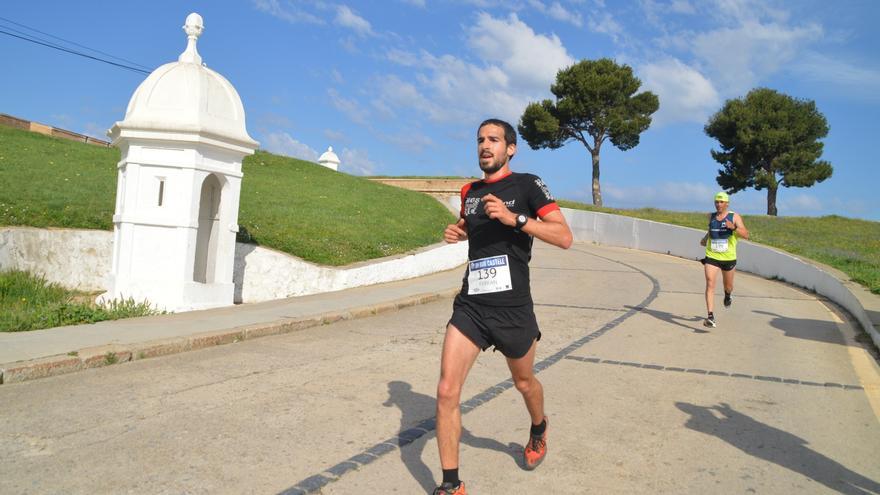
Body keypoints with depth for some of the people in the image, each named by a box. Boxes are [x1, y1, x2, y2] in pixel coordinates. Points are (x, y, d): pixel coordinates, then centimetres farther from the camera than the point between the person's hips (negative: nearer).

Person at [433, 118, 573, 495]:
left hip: (513, 308, -3)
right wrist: (458, 231, 8)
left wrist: (514, 218, -25)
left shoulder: (527, 185, -5)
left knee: (524, 383, 19)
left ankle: (539, 430, 53)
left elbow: (565, 237, -14)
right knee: (446, 391, -8)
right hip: (470, 305, 4)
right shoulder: (470, 192, 10)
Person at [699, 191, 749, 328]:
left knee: (728, 285, 18)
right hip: (711, 257, 1)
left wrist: (734, 227, -28)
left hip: (728, 258, -1)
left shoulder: (734, 217, -5)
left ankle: (727, 296, 57)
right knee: (710, 284, -15)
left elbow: (746, 235, -13)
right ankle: (711, 317, -20)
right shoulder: (711, 216, 6)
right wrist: (705, 238, 15)